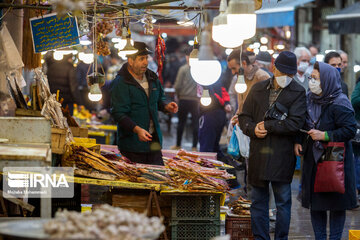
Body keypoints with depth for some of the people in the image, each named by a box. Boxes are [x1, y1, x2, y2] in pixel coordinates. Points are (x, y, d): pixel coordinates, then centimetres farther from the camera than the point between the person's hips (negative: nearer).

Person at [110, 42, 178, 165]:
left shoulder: (152, 78, 9)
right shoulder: (121, 83, -13)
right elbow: (119, 114, -19)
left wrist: (166, 106, 3)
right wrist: (137, 129, -31)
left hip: (154, 140, 6)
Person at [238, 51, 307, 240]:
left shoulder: (298, 93, -1)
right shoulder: (258, 89, 11)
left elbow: (295, 123, -12)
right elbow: (244, 117, 13)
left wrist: (267, 126, -11)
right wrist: (253, 128, -9)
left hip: (282, 155, -4)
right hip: (258, 154, 4)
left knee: (283, 201, 2)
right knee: (258, 201, 10)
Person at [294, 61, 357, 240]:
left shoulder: (339, 104, -14)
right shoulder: (309, 99, 7)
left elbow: (350, 130, -18)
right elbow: (301, 125, 18)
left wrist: (325, 135, -21)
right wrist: (298, 141, 2)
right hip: (313, 159, 6)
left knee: (336, 204, 1)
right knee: (315, 204, 9)